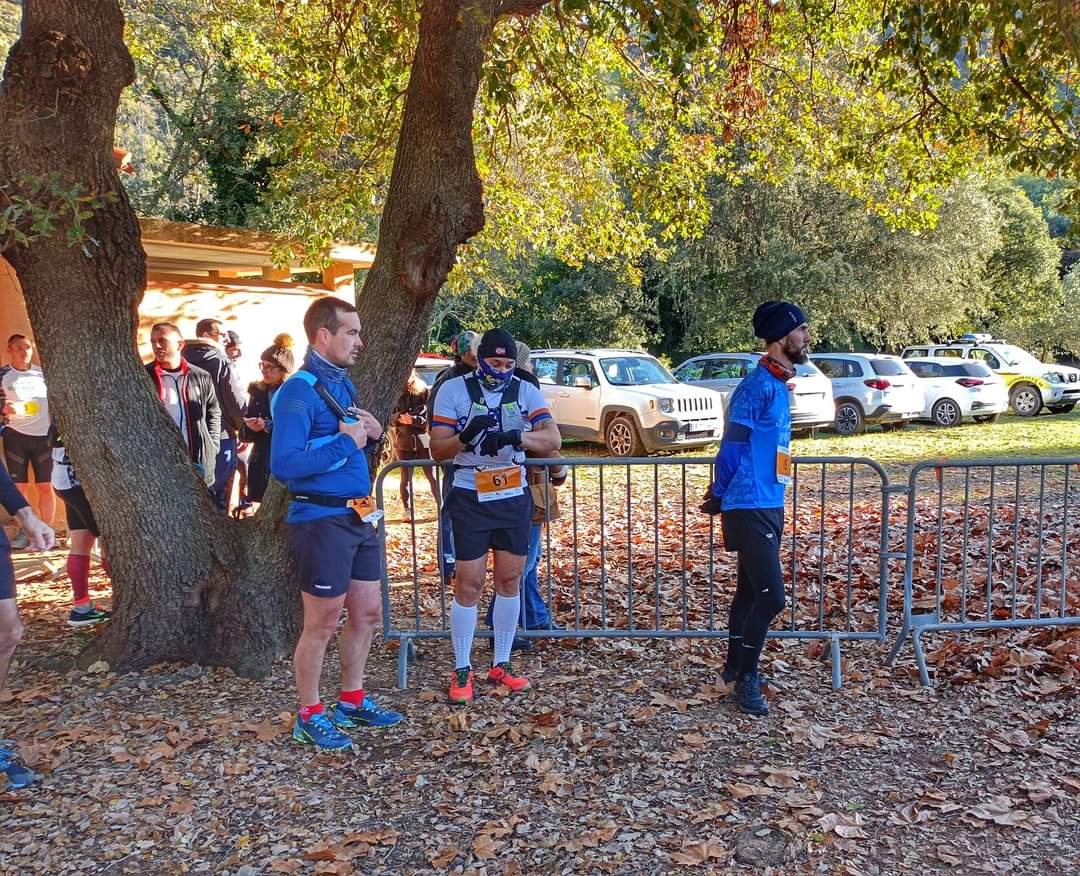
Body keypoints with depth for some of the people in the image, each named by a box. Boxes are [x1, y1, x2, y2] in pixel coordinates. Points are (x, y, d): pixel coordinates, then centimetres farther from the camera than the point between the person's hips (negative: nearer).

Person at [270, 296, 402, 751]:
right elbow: (283, 464, -25)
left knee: (367, 613, 16)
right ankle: (309, 717, 21)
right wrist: (345, 442, -21)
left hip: (359, 518, 9)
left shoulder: (343, 384, 12)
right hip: (321, 521, -9)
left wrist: (372, 433, -1)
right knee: (322, 625, 4)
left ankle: (352, 702, 33)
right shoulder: (298, 391, -16)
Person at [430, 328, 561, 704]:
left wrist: (515, 438, -31)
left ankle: (501, 664, 23)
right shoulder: (453, 390, -5)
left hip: (513, 498, 3)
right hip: (470, 500, -3)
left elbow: (553, 439, -12)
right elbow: (437, 450, -9)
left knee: (510, 579, 9)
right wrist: (465, 436, -29)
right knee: (469, 583, -2)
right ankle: (462, 670, 12)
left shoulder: (526, 391, 1)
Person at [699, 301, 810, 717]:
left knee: (750, 591, 17)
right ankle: (745, 678, 5)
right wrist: (718, 497, -5)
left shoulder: (778, 385, 14)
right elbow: (732, 446, -15)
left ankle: (735, 667, 29)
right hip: (751, 507, -9)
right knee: (771, 596, -8)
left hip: (768, 506, 9)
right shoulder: (758, 385, -16)